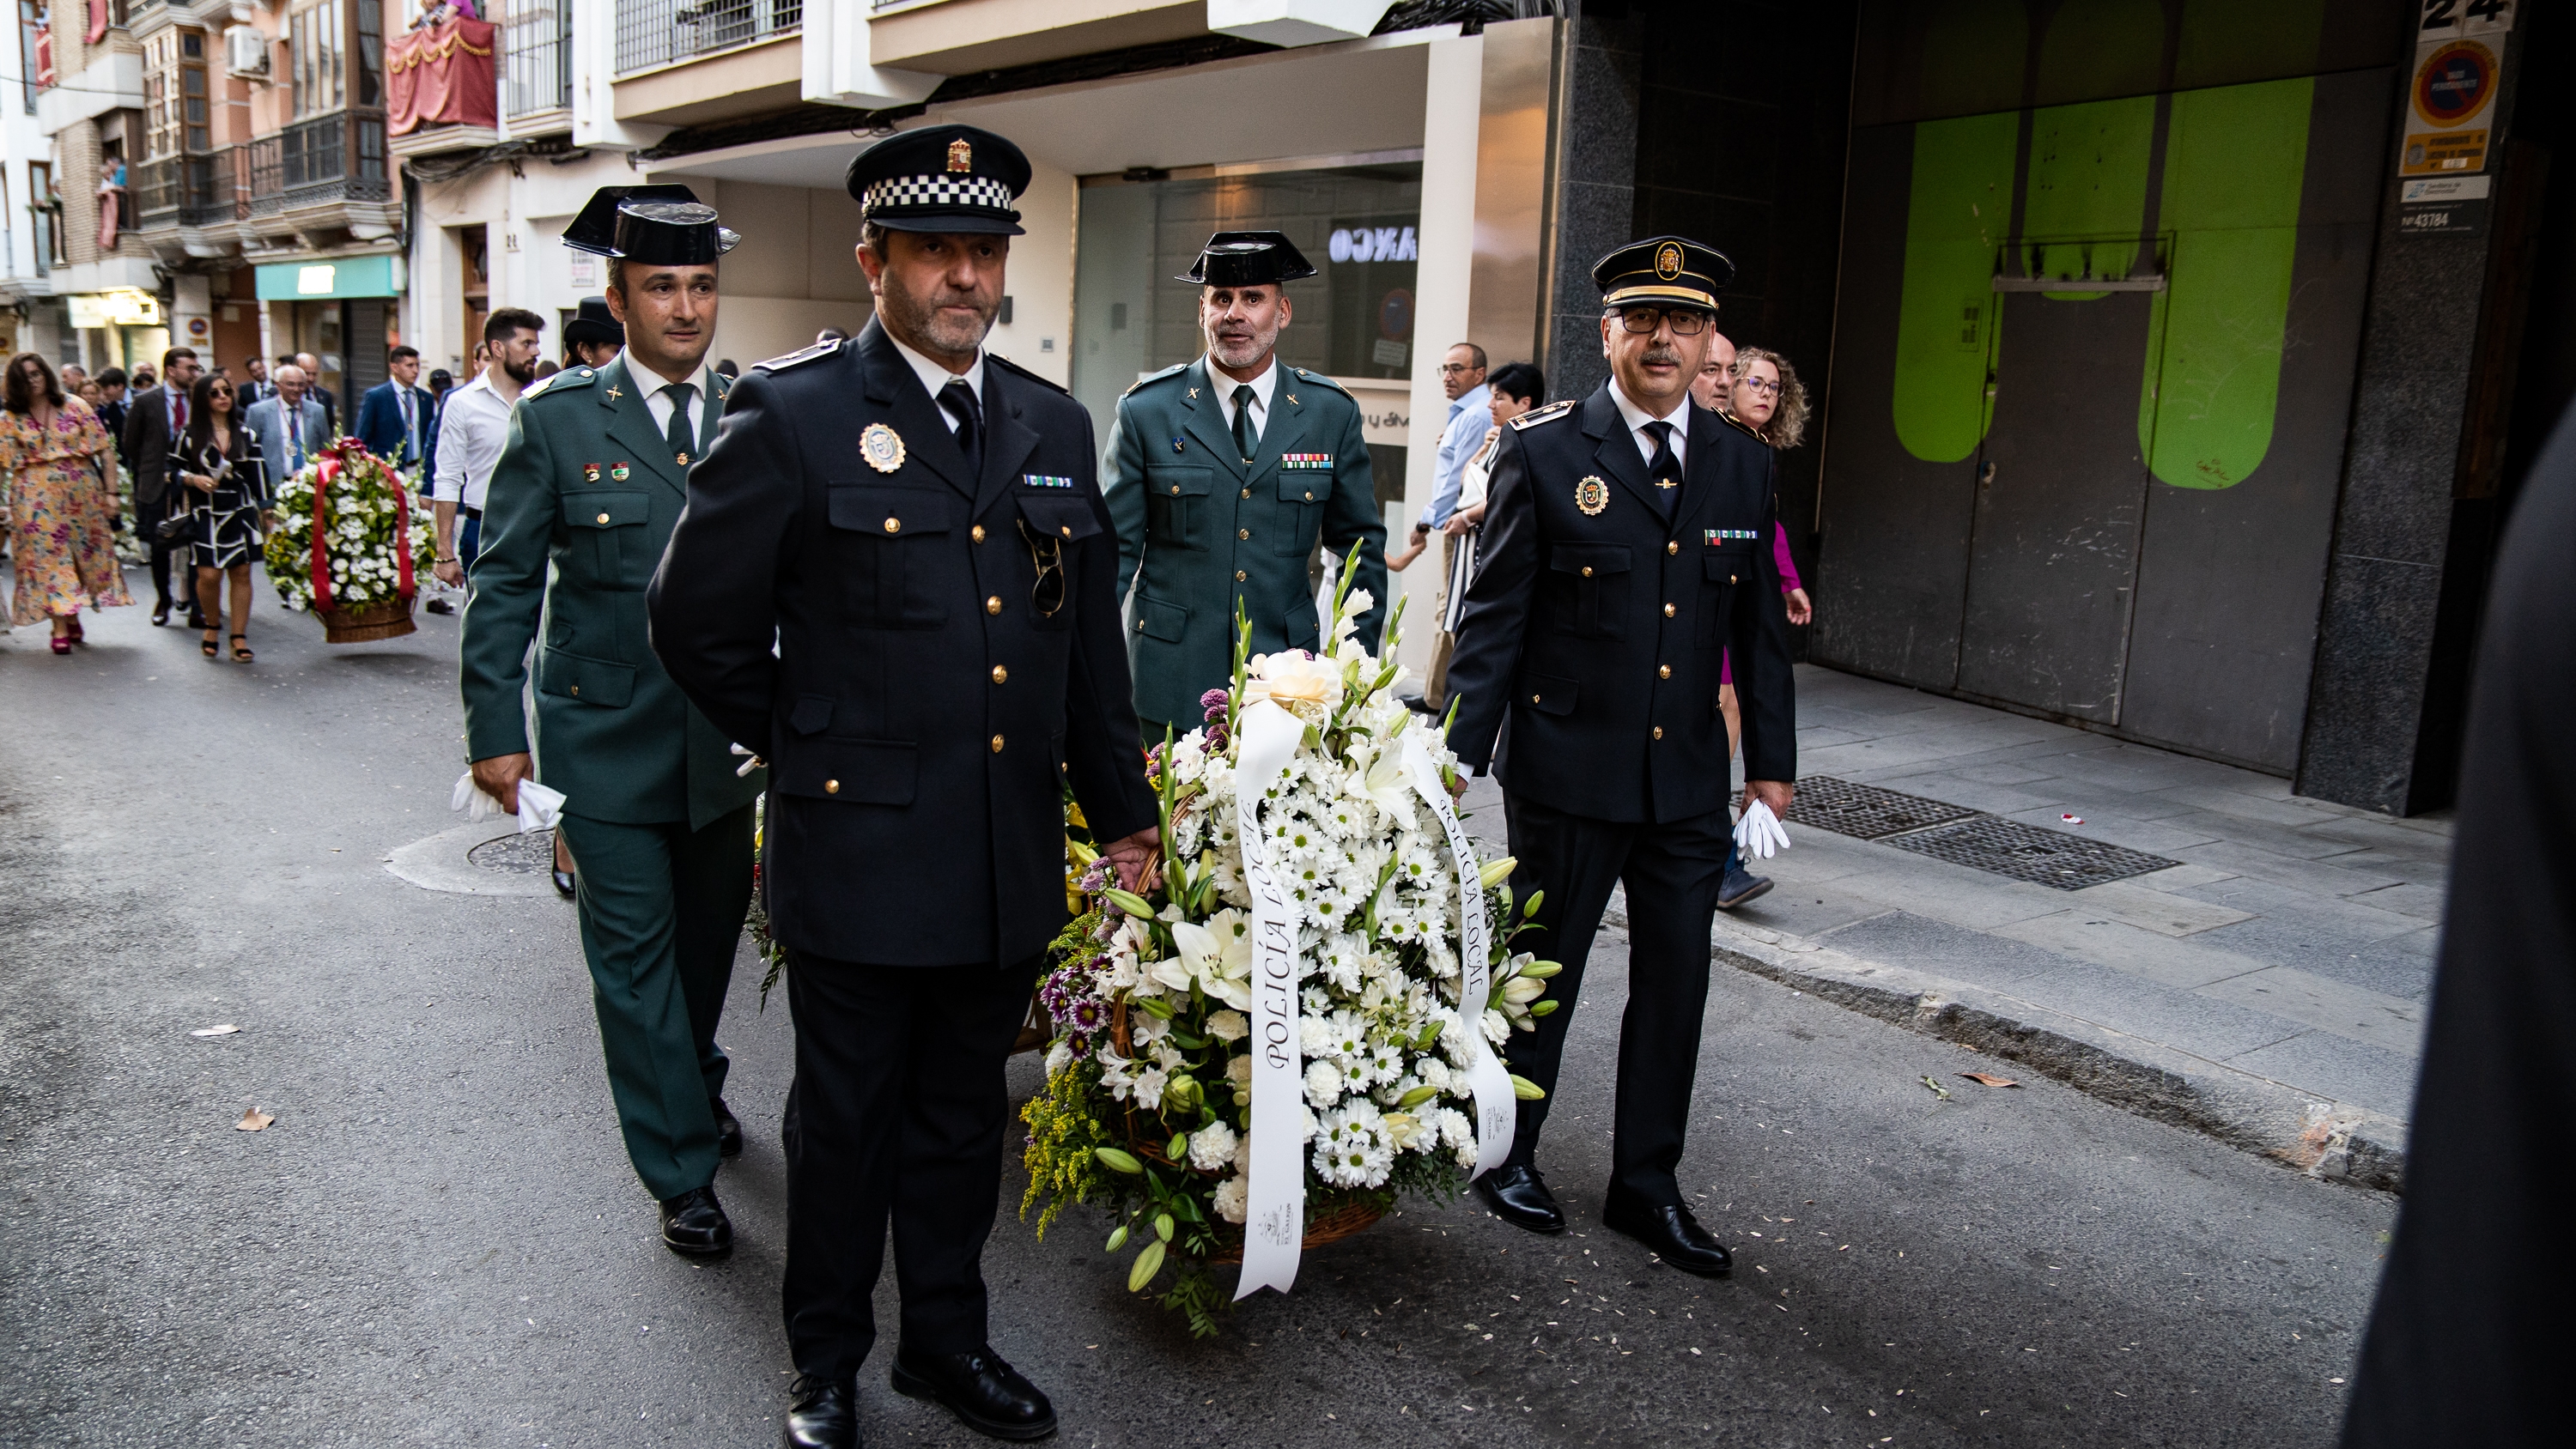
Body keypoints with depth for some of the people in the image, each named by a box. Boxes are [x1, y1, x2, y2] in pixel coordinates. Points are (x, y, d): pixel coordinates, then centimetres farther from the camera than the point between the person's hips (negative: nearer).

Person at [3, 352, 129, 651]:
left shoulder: (75, 406, 1)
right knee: (47, 557, -3)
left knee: (85, 553, 7)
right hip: (37, 500, -1)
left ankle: (72, 616, 26)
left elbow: (105, 450, -1)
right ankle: (60, 628, -1)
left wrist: (111, 491, -6)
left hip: (81, 493, 1)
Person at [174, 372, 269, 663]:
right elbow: (174, 469, 6)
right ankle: (212, 626, 19)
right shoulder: (190, 435, 1)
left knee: (241, 573, 0)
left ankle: (239, 638, 7)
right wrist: (193, 479, -13)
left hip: (241, 513, 2)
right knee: (209, 575, -8)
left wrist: (265, 509, 6)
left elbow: (258, 474, 8)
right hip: (206, 515, -2)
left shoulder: (246, 433, 7)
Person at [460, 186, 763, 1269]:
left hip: (730, 743, 3)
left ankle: (693, 1089, 44)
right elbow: (504, 582, -3)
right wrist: (496, 731, -7)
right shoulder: (556, 418, -6)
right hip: (605, 741, -3)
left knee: (709, 938, 19)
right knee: (635, 957, 3)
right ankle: (682, 1171, 16)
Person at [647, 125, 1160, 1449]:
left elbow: (1090, 636, 14)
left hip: (1010, 866, 4)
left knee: (964, 1115, 18)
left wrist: (1122, 807, 16)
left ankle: (946, 1338, 37)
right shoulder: (794, 412, -8)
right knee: (845, 1120, 12)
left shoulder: (1054, 424, 8)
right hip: (858, 852, -4)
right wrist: (799, 747, 3)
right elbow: (697, 617, -3)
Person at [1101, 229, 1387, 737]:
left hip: (1287, 680, 1)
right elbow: (1115, 547, 2)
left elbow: (1360, 544, 10)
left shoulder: (1332, 413, 4)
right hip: (1170, 680, -1)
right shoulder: (1146, 411, 0)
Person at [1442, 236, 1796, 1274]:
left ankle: (1646, 1185, 27)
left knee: (1675, 983, 11)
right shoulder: (1545, 450, -6)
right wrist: (1462, 752, -10)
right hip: (1566, 769, -4)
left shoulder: (1744, 464, 6)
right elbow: (1494, 615, -6)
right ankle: (1507, 1154, 31)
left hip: (1690, 778, 4)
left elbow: (1759, 624, 12)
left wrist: (1772, 759, 11)